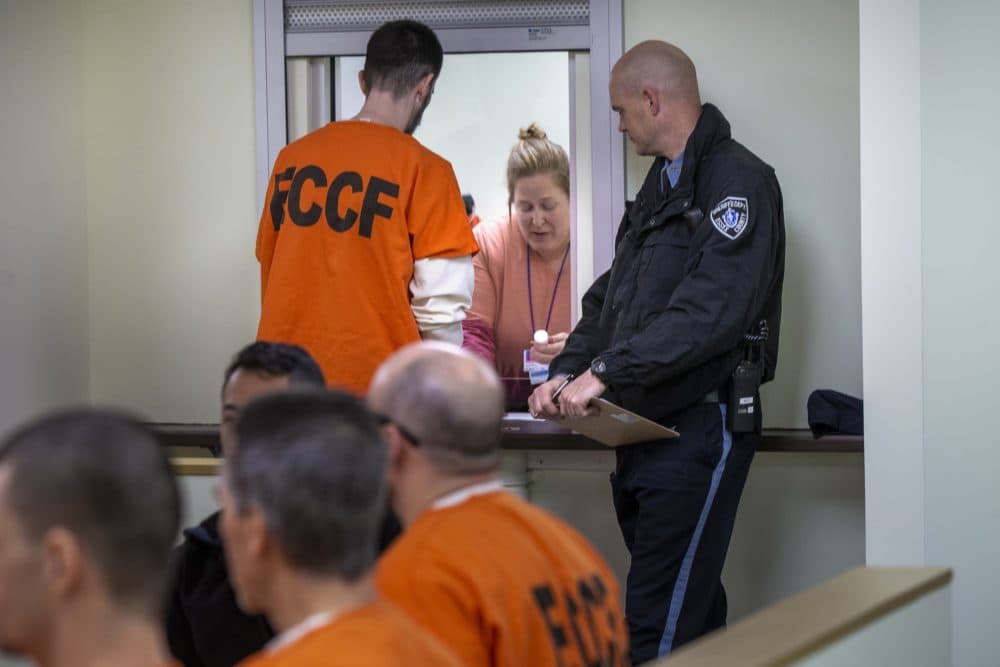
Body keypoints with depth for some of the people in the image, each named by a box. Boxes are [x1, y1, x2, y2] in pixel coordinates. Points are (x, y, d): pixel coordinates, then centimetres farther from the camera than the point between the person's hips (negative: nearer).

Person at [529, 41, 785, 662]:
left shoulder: (738, 183, -12)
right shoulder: (660, 186, 19)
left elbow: (711, 308, -24)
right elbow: (612, 296, 21)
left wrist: (606, 371, -25)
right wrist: (567, 372, 5)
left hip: (702, 422, -9)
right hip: (645, 423, 9)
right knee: (693, 611, 14)